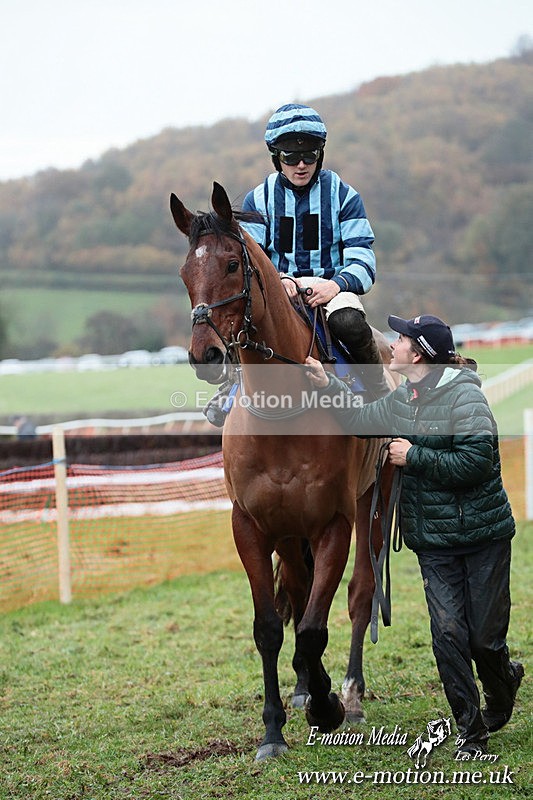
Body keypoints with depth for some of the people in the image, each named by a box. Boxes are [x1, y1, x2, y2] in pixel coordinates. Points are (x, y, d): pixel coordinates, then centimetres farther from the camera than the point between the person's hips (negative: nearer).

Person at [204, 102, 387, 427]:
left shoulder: (343, 194, 3)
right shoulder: (258, 199, 8)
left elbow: (363, 261, -4)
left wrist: (336, 284, -26)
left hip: (332, 287, -2)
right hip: (277, 289, 2)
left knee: (349, 323, -38)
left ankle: (380, 390, -10)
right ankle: (231, 388, -2)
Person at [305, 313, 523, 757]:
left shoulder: (464, 396, -16)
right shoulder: (402, 400, 7)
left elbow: (477, 462, -24)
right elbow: (363, 421, 24)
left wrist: (415, 457, -18)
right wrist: (329, 385, 11)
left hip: (483, 536, -6)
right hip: (433, 541, 6)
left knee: (485, 638, 3)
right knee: (448, 634, -1)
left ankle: (504, 679, 37)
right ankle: (472, 732, 10)